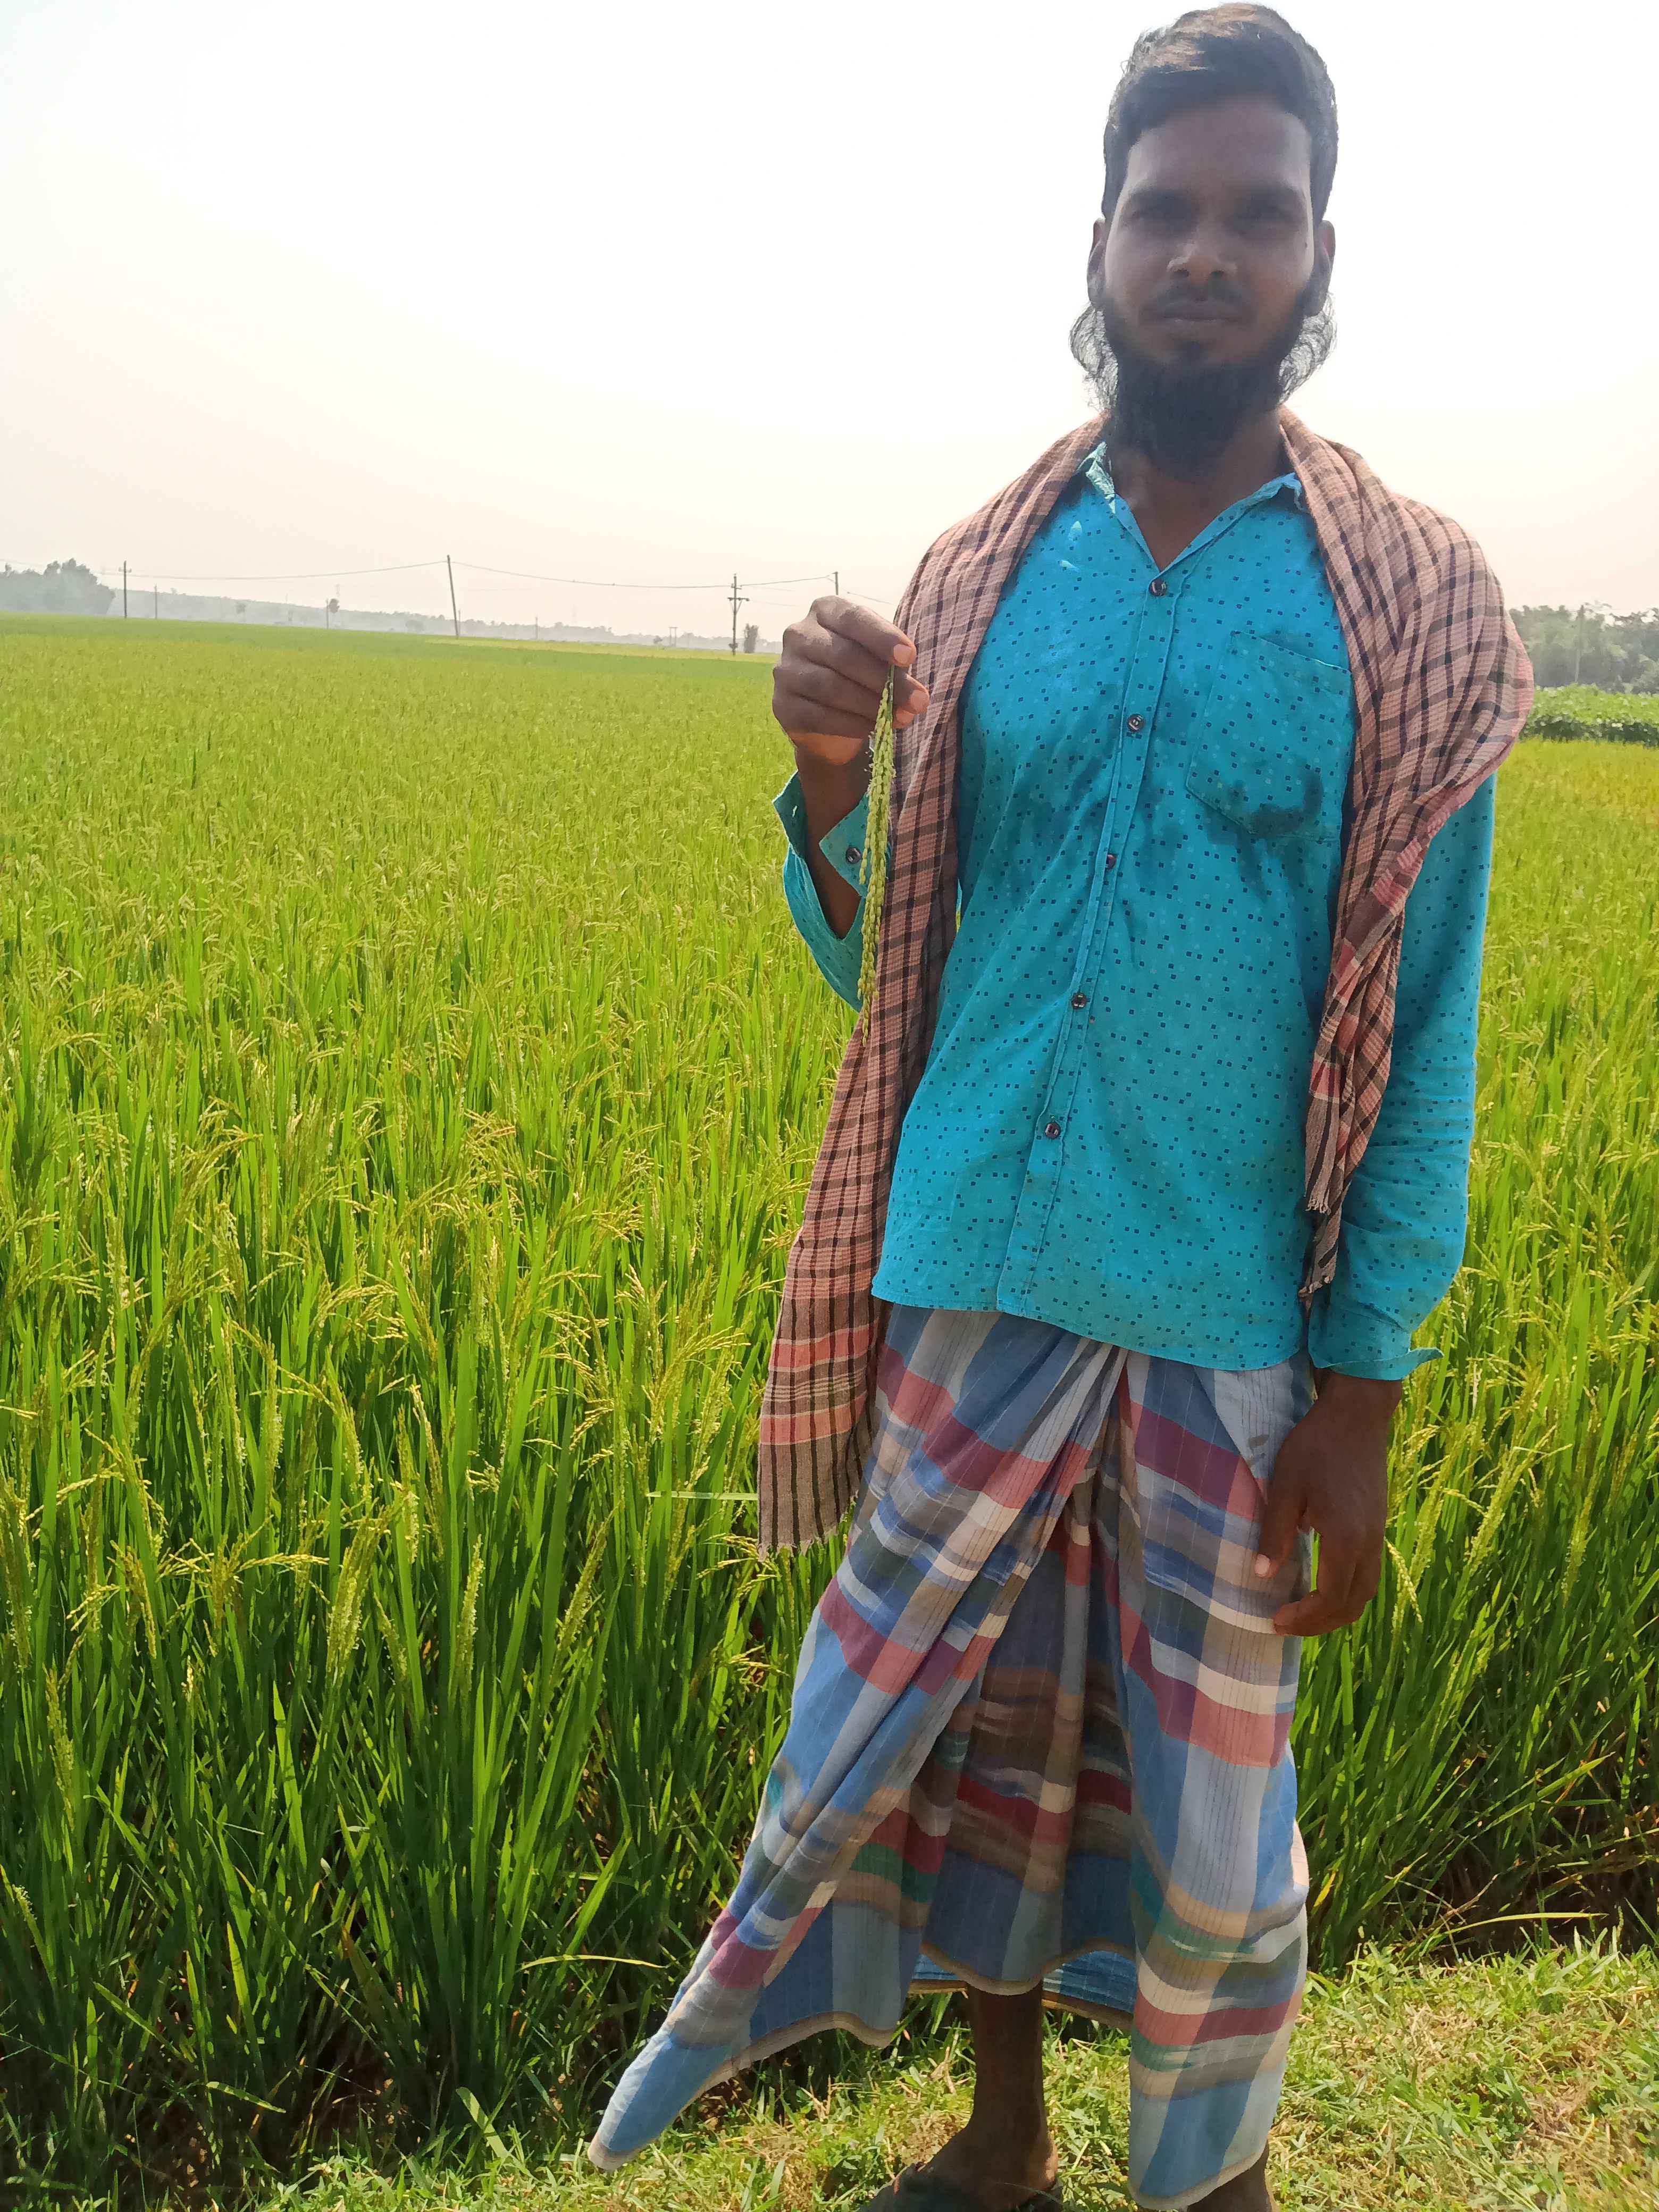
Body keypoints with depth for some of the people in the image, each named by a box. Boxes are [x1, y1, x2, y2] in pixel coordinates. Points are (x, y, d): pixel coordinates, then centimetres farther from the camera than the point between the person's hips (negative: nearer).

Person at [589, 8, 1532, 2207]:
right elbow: (883, 971, 7)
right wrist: (826, 779, -14)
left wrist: (1365, 1387, -6)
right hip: (978, 1279, 3)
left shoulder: (1414, 603, -3)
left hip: (1233, 1324, -2)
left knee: (1211, 1797, 12)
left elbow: (1427, 1026, -3)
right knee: (967, 1727, 16)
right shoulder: (976, 580, 4)